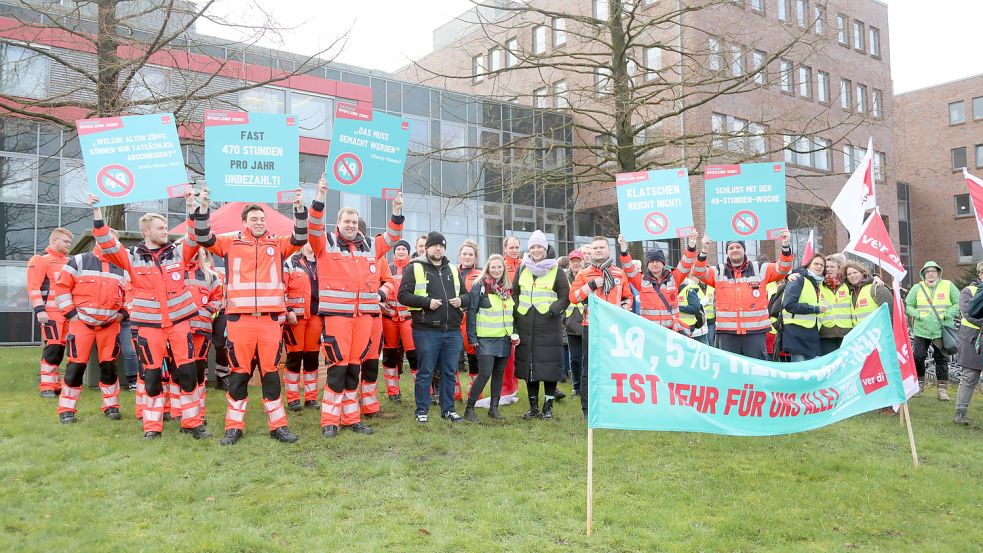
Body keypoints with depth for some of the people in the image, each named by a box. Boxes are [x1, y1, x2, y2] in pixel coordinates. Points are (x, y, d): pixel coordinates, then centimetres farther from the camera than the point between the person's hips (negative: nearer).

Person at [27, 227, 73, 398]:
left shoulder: (68, 261, 21)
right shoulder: (40, 260, -3)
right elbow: (33, 287, -11)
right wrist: (39, 310, -19)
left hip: (68, 313, 7)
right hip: (50, 312, -7)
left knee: (60, 347, 9)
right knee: (53, 347, -10)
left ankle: (55, 383, 15)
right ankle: (46, 386, -5)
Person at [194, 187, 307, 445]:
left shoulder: (277, 244, 11)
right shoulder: (231, 242, 9)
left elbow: (300, 238, -1)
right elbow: (203, 238, 2)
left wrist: (300, 209, -14)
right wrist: (203, 208, -11)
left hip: (271, 319, 1)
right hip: (239, 318, -1)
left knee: (271, 372, 7)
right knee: (239, 372, 5)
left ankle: (278, 425, 14)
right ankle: (234, 427, 16)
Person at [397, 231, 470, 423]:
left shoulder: (453, 270, 18)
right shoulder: (415, 268, 2)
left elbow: (465, 294, 24)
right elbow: (403, 295, -5)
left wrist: (461, 300, 0)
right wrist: (427, 302, -15)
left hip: (452, 331, 5)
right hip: (426, 331, -5)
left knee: (449, 372, 10)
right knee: (425, 372, 2)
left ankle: (448, 409, 21)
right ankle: (422, 411, 12)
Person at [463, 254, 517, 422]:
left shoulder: (507, 288, 12)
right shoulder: (480, 286, -7)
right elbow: (471, 312, -8)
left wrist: (515, 333, 11)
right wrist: (472, 337, -11)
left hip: (504, 339, 6)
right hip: (485, 339, -6)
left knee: (499, 373, 10)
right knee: (485, 374, -11)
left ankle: (494, 408, 21)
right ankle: (469, 408, 2)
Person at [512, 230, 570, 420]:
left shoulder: (556, 271, 2)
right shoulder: (522, 270, 13)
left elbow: (565, 297, 1)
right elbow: (514, 294, 19)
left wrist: (554, 310, -12)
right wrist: (516, 312, 5)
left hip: (549, 326, -3)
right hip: (526, 327, 3)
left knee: (549, 367, -2)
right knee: (528, 367, 6)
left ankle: (548, 406, 10)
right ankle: (533, 407, 18)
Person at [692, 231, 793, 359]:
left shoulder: (759, 269, 7)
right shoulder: (718, 272, 7)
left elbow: (782, 268, -1)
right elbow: (699, 272, -6)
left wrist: (785, 246, -17)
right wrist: (704, 251, -23)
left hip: (755, 331, 0)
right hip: (727, 332, 0)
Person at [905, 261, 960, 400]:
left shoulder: (948, 286, 3)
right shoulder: (917, 288, 6)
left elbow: (958, 303, 5)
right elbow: (908, 306, 9)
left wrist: (947, 314, -10)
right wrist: (918, 315, -8)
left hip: (942, 331, -1)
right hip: (921, 330, 1)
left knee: (942, 359, 3)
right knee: (918, 357, -5)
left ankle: (943, 389, 11)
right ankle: (919, 382, 17)